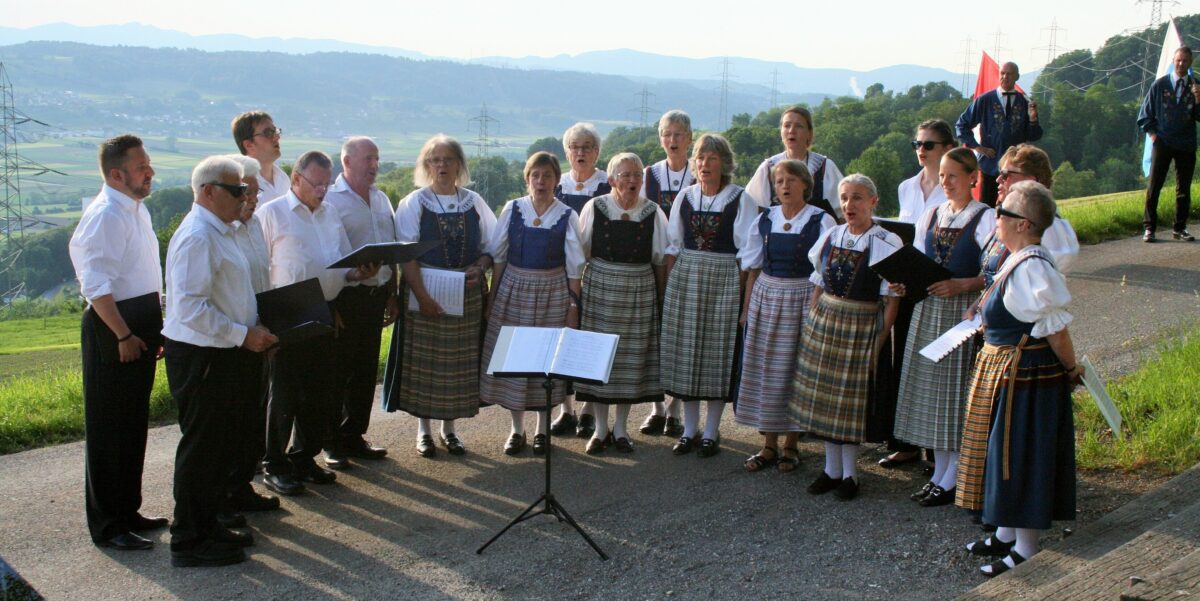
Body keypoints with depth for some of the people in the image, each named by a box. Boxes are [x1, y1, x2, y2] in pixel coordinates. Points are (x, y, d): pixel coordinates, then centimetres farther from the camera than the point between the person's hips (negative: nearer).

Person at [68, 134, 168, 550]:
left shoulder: (136, 210, 14)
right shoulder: (105, 216, -17)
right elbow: (97, 286, -22)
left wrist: (153, 329, 20)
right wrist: (123, 335, -22)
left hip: (139, 326, 10)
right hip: (112, 329, -10)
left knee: (134, 424, 17)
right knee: (109, 429, -1)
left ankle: (127, 511, 30)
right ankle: (106, 526, 9)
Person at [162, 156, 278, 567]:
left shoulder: (220, 232, 15)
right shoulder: (197, 237, -18)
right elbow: (190, 307, -25)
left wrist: (251, 330, 10)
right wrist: (242, 335, -20)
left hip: (224, 354, 10)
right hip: (201, 358, -10)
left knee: (222, 447, 17)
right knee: (200, 448, -1)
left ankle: (207, 525, 30)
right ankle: (189, 542, 9)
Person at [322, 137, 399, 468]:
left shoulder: (381, 200, 15)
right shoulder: (330, 199, -7)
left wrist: (392, 294, 16)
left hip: (376, 295, 7)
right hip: (345, 296, -7)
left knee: (365, 370, 12)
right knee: (337, 371, 1)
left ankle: (354, 437, 24)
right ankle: (332, 444, 11)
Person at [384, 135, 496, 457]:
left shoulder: (474, 202, 7)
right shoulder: (414, 204, -1)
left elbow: (493, 244, 10)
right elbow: (406, 255, -8)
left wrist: (480, 266, -11)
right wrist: (422, 295, -18)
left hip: (467, 294, 3)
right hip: (425, 289, -2)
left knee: (460, 362, 6)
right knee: (424, 360, 2)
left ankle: (449, 428, 20)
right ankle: (423, 430, 15)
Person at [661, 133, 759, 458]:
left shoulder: (741, 199, -2)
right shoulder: (685, 197, 8)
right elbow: (673, 245, 11)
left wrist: (745, 293, -10)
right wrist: (668, 284, 4)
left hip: (724, 281, -3)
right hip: (684, 280, 3)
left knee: (718, 352, 1)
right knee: (685, 350, 5)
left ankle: (711, 431, 12)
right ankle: (689, 429, 17)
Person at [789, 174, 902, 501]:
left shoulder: (886, 243, -9)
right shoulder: (830, 236, 6)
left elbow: (891, 300, -9)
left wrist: (879, 342, -12)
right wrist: (811, 324, 7)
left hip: (861, 327, -5)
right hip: (823, 322, 5)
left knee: (852, 397, 3)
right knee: (823, 393, 9)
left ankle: (849, 473, 17)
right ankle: (831, 468, 22)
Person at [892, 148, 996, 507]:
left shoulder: (985, 218, -6)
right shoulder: (931, 215, 13)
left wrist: (960, 285, -24)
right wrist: (905, 283, -5)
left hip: (964, 310, -6)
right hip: (928, 309, 6)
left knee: (958, 389, -2)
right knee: (930, 387, 9)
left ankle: (952, 480, 6)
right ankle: (939, 473, 20)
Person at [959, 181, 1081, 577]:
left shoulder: (1032, 268, -23)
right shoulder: (1019, 261, 8)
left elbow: (1056, 330, -21)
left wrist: (1071, 370, -10)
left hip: (1028, 374, -10)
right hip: (1006, 371, 10)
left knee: (1022, 455, 1)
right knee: (1007, 451, 18)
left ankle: (1025, 549, 13)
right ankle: (1007, 534, 32)